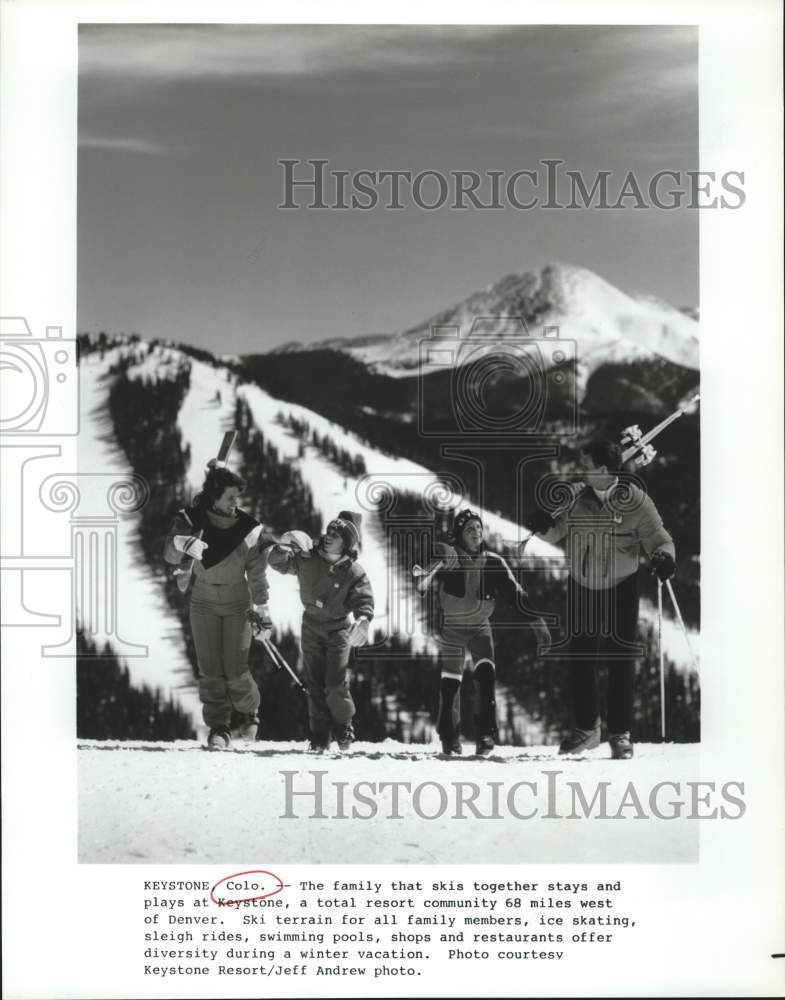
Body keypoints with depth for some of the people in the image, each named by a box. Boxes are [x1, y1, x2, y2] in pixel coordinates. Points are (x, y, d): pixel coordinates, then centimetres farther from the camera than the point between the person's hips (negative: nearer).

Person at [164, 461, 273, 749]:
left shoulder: (248, 529, -11)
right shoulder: (192, 520, -10)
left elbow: (257, 574, -4)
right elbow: (170, 557, -13)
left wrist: (263, 611, -3)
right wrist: (181, 542, -36)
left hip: (237, 605, -1)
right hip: (203, 604, 1)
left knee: (235, 669, -3)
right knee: (210, 670, 0)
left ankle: (249, 711, 25)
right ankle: (218, 726, 10)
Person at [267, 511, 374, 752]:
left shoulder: (354, 572, -16)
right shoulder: (307, 559, -8)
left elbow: (364, 600, -21)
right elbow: (277, 561, 0)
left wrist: (362, 621, -41)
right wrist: (285, 546, -21)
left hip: (338, 629, -3)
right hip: (311, 625, 3)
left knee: (336, 684, -9)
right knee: (315, 684, 5)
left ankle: (343, 727, 17)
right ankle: (320, 736, 14)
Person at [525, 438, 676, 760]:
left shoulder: (635, 502, -13)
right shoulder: (578, 498, -3)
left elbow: (658, 540, -8)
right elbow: (557, 531, 6)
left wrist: (663, 556, -30)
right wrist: (545, 526, -16)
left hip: (621, 591, -4)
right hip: (581, 589, 4)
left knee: (621, 663, -1)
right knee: (580, 661, 9)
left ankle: (621, 734, 11)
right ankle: (586, 728, 24)